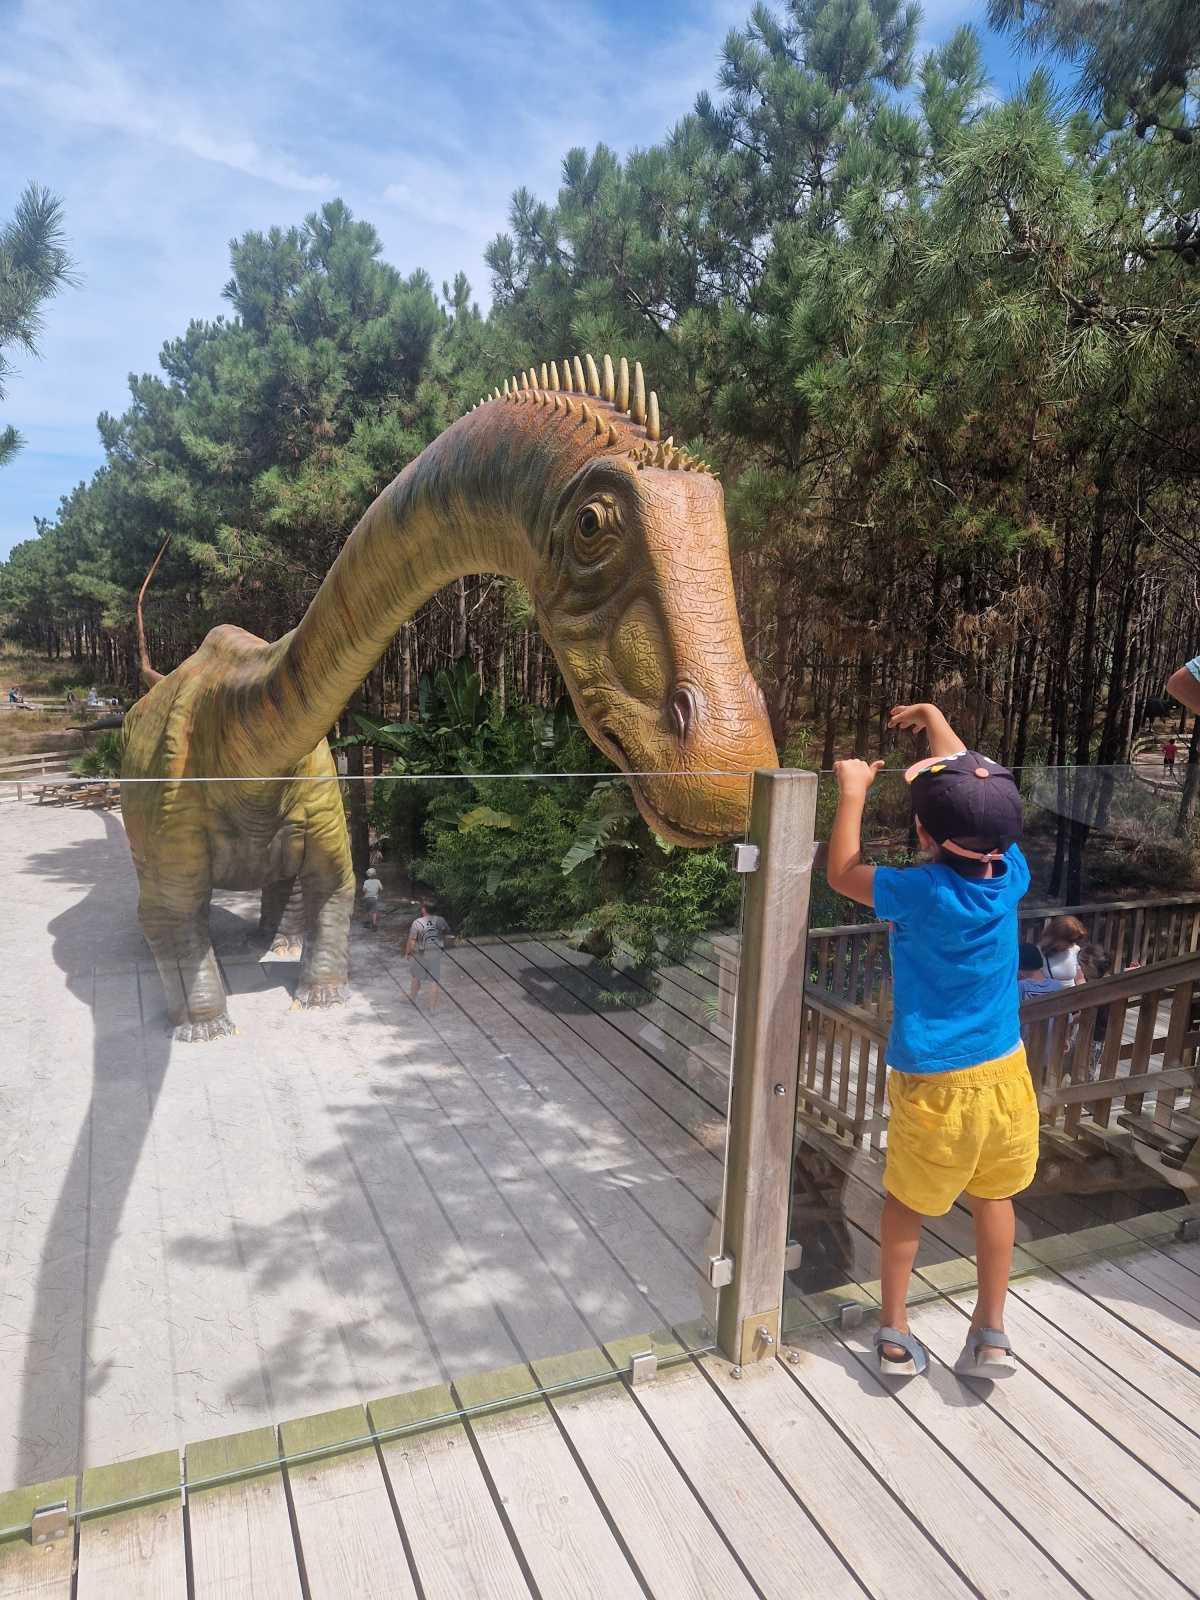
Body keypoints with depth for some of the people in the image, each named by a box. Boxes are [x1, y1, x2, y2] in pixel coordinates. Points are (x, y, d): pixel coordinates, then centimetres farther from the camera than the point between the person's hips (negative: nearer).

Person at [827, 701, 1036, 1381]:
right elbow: (984, 803, 8)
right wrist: (939, 726, 18)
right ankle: (991, 1332, 31)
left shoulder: (922, 892, -23)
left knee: (907, 1201, 15)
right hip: (1004, 1070, 4)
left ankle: (895, 1333, 28)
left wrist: (853, 792, 2)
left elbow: (843, 873, -6)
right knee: (994, 1196, 22)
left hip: (935, 1082, -4)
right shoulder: (1011, 874, -9)